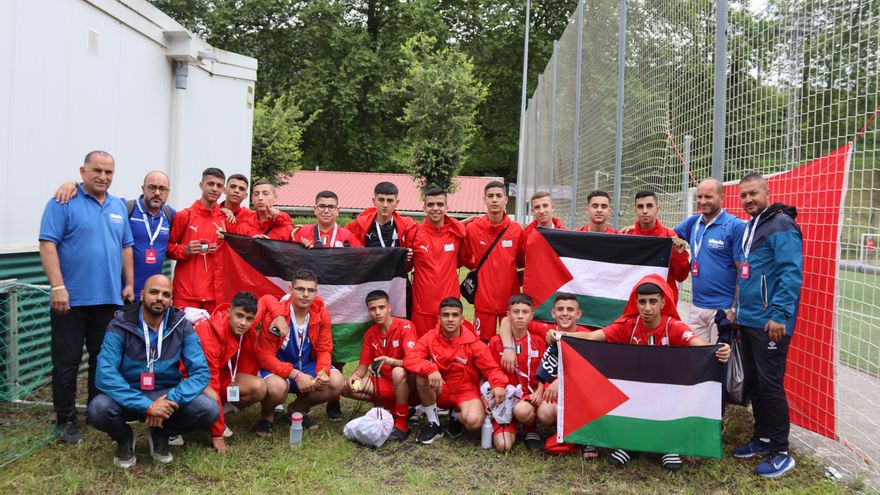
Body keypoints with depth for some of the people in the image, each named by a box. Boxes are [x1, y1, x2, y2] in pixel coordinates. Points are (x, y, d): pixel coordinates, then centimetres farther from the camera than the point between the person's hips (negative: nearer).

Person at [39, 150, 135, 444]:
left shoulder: (119, 206, 13)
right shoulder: (63, 202, -5)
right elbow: (47, 244, -11)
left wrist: (129, 284, 10)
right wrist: (58, 287, -19)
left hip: (109, 298, 5)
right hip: (72, 298, -5)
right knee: (67, 361, 3)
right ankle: (65, 420, 13)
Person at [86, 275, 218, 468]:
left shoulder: (182, 326, -7)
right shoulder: (120, 326, -13)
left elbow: (201, 372, -12)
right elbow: (105, 374, -23)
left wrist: (170, 401, -28)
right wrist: (147, 406, -32)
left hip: (166, 394, 2)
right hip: (128, 396, -1)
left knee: (209, 409, -24)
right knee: (97, 409, -33)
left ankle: (160, 435, 7)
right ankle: (124, 438, 4)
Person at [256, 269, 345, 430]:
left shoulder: (321, 313, -8)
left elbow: (324, 350, -2)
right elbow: (265, 355, -19)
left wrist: (322, 371, -24)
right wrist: (296, 375, -28)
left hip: (307, 365, 5)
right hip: (278, 368, -4)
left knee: (337, 382, -20)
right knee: (277, 387, -37)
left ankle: (297, 408, 7)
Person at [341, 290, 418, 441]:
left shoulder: (405, 327, -15)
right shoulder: (370, 333, 3)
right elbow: (363, 366, 6)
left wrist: (390, 361, -42)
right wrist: (355, 376, -16)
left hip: (407, 382, -6)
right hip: (385, 382, 6)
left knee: (398, 372, -40)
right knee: (347, 387, -9)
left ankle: (401, 424, -24)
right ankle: (390, 406, -1)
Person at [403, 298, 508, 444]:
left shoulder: (473, 342, -12)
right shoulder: (430, 337, -9)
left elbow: (491, 368, -11)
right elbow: (410, 358, -22)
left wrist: (499, 385, -34)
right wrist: (431, 369, -41)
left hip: (466, 391, -2)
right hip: (441, 391, 2)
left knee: (474, 421, -33)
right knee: (422, 374, -29)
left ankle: (457, 415, 8)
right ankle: (433, 423, -10)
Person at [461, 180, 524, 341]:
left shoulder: (517, 230, -1)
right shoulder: (472, 229, -3)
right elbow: (466, 258, 13)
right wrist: (477, 268, 6)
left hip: (510, 298, 1)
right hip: (484, 298, 0)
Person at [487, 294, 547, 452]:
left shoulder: (538, 342, 4)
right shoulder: (495, 342, 1)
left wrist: (539, 392, -11)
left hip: (529, 396, 0)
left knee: (522, 411, -38)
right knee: (503, 446, -19)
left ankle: (531, 429, 0)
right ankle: (508, 424, 17)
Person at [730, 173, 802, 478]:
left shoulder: (781, 225, -12)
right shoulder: (750, 227, 16)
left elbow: (791, 274, -20)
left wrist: (779, 315, -24)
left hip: (770, 323, -9)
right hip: (748, 320, 9)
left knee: (770, 384, -3)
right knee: (753, 382, 15)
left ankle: (780, 452, 8)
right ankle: (762, 438, 29)